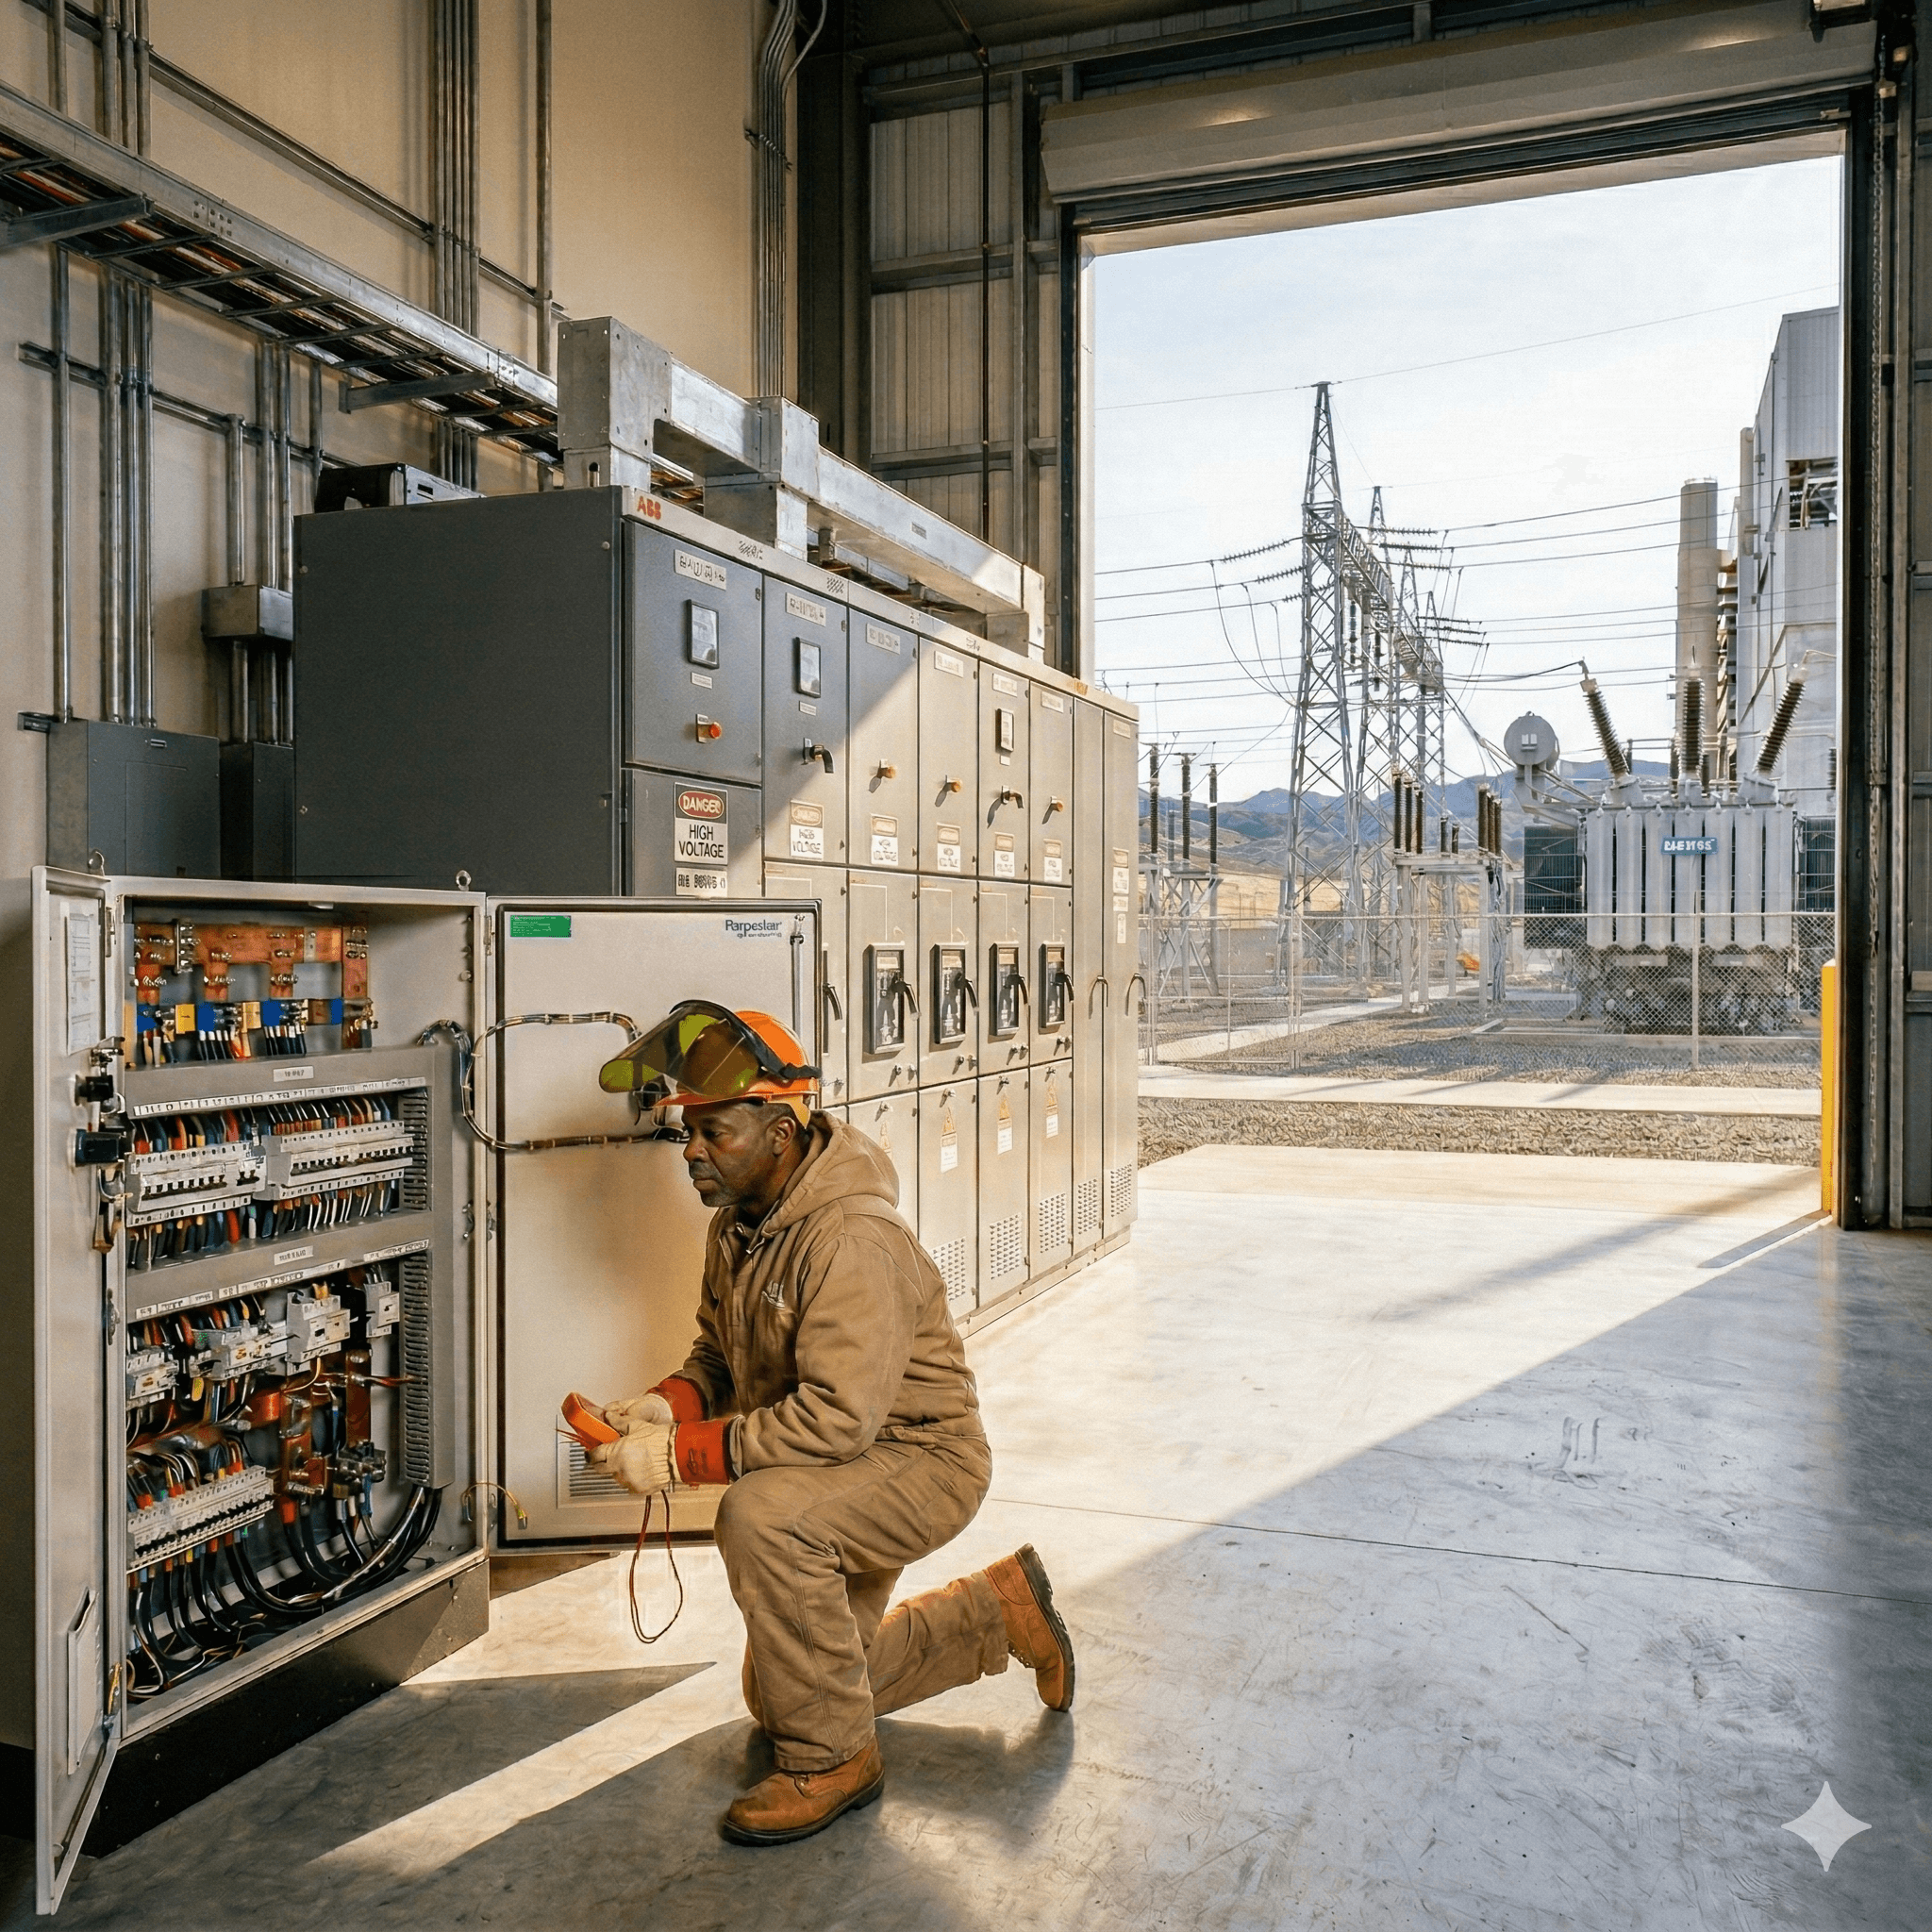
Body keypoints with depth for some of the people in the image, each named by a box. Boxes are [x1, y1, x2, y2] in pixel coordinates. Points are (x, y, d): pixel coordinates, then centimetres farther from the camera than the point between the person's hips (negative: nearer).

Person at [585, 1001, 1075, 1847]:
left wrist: (683, 1454, -34)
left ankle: (832, 1760, -15)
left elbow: (838, 1418, -36)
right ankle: (999, 1609, 31)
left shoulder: (852, 1243, -32)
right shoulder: (737, 1224, -3)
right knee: (777, 1700, 18)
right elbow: (718, 1358, 7)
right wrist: (668, 1406, -15)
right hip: (844, 1484, 9)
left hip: (920, 1459, -9)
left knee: (761, 1514, -36)